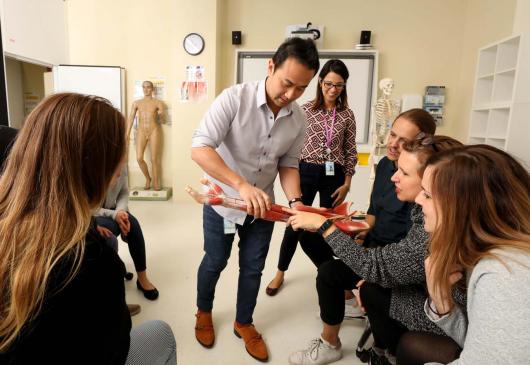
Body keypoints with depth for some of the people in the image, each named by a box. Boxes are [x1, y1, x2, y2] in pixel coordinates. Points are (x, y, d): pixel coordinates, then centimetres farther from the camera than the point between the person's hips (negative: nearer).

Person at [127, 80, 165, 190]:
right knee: (139, 158, -7)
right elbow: (131, 118, 6)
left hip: (154, 131, -2)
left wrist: (160, 115, -19)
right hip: (141, 131, 2)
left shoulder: (158, 103, 4)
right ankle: (147, 178, 16)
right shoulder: (136, 103, 11)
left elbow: (162, 121, 4)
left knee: (154, 159, 0)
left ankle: (156, 182, 13)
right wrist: (127, 134, -3)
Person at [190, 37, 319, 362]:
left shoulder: (299, 119, -8)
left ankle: (244, 322, 42)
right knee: (215, 262, 16)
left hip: (262, 206, 4)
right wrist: (241, 185, -40)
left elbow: (288, 163, 1)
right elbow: (200, 148, -29)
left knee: (253, 268, 16)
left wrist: (295, 201, -17)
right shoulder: (234, 98, -23)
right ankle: (204, 312, 46)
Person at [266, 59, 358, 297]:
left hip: (333, 175, 2)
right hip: (306, 172, -1)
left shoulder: (347, 115, 3)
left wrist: (346, 184, 1)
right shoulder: (306, 109, -2)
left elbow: (351, 152, 6)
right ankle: (280, 273, 24)